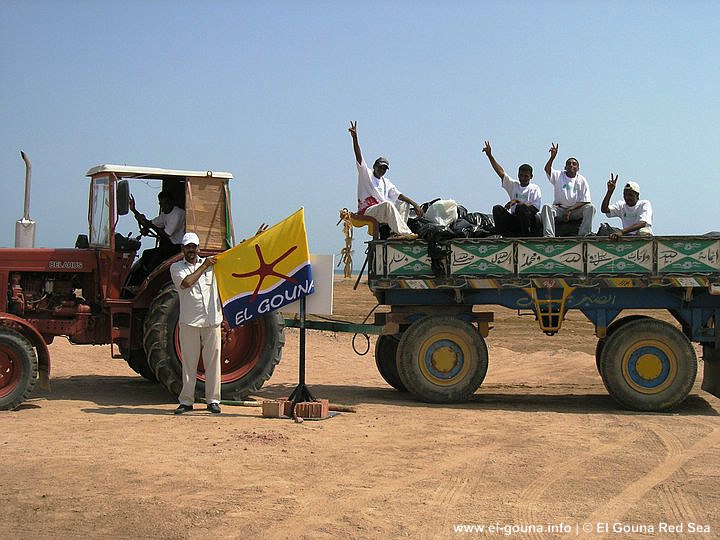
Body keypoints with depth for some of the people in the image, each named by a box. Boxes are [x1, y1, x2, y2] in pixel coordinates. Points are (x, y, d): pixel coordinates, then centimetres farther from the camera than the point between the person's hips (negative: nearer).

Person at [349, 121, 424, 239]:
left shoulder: (386, 183, 23)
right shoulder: (366, 173, 7)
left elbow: (399, 195, 13)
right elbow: (359, 157, -8)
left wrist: (415, 204, -1)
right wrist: (355, 138, -22)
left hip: (382, 213, 7)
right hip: (366, 212, -7)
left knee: (404, 203, -2)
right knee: (388, 204, -32)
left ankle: (395, 232, -21)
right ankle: (403, 232, -41)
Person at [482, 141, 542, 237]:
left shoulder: (535, 188, 6)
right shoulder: (513, 185, 17)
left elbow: (535, 208, -7)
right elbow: (501, 172, 6)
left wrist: (517, 201, -14)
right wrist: (489, 155, -4)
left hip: (529, 220, -4)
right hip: (514, 220, 4)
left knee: (521, 207, -33)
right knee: (497, 209, -19)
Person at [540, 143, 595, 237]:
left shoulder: (581, 180, 5)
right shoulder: (558, 176, 6)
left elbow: (584, 201, -1)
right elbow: (547, 169, -16)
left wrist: (570, 209, -14)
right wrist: (552, 157, -32)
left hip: (576, 210, 0)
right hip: (559, 209, 0)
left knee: (590, 208, -26)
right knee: (547, 207, -29)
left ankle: (582, 235, -31)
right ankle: (549, 235, -38)